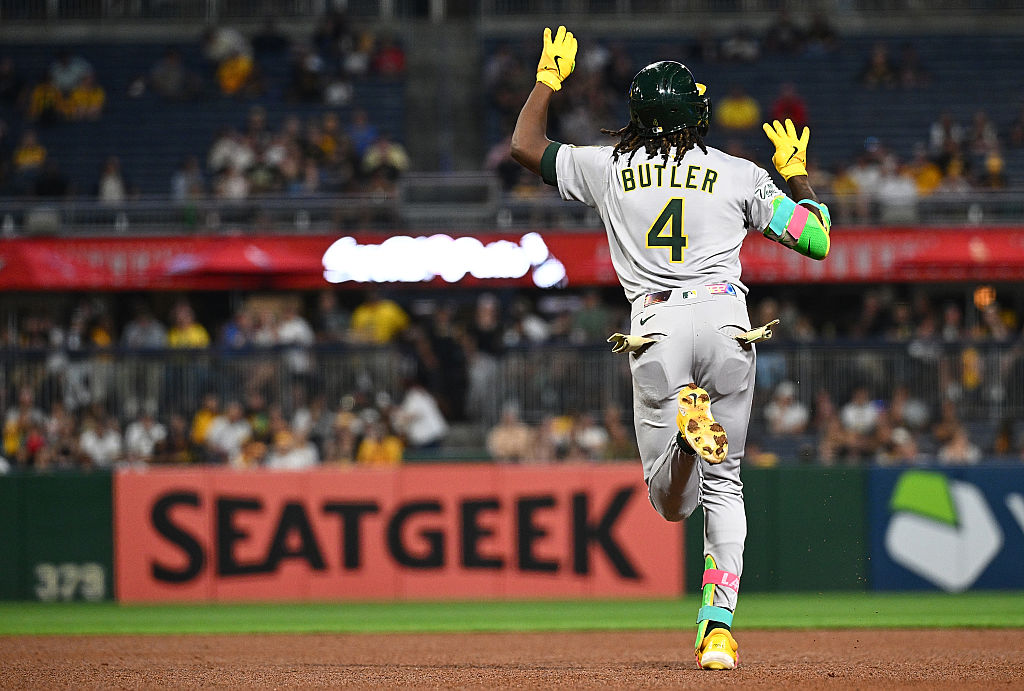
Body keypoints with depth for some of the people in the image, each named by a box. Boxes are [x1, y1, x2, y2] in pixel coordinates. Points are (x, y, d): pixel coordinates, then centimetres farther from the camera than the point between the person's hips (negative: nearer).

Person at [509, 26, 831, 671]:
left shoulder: (609, 168, 11)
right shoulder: (739, 175, 7)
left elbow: (525, 145, 25)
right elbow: (816, 239, 7)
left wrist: (550, 78, 37)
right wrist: (798, 176, 24)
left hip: (656, 328, 0)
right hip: (726, 320, 0)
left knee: (672, 501, 6)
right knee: (724, 486, 12)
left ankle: (685, 420, -30)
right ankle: (719, 628, -4)